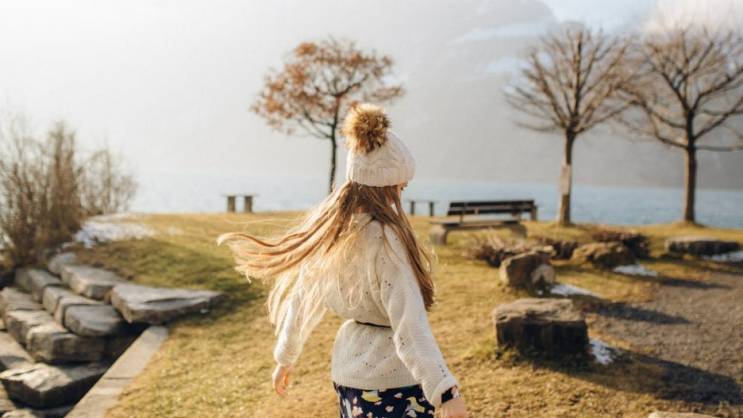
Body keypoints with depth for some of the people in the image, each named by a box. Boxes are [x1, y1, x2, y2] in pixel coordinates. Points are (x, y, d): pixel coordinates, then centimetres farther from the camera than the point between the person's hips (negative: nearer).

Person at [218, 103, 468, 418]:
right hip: (390, 380, -8)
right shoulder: (383, 238, -22)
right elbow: (409, 322, -29)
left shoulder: (328, 228, -1)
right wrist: (445, 392, -31)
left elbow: (303, 297, 9)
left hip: (347, 371, 8)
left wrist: (285, 357, 21)